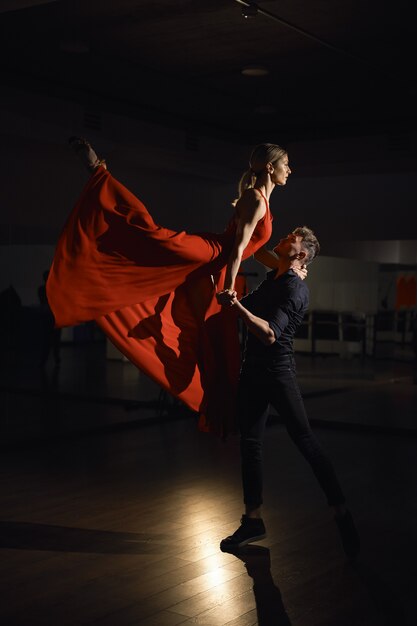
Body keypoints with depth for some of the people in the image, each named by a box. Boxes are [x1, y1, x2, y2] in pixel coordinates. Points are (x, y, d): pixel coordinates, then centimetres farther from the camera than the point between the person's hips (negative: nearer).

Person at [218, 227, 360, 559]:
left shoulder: (295, 288, -13)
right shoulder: (271, 279, 14)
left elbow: (270, 334, -25)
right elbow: (249, 307, 32)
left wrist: (237, 307, -34)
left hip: (278, 372, -9)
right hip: (253, 370, 9)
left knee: (305, 439, -9)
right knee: (250, 442, 7)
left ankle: (341, 512, 0)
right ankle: (254, 520, 15)